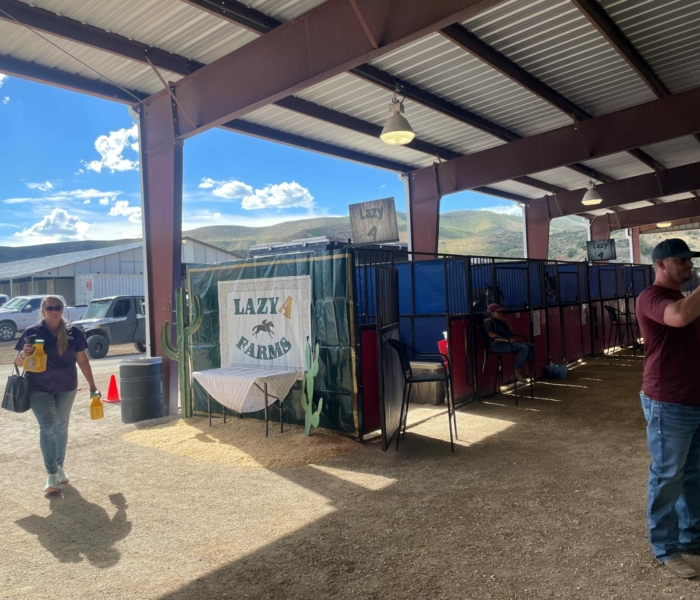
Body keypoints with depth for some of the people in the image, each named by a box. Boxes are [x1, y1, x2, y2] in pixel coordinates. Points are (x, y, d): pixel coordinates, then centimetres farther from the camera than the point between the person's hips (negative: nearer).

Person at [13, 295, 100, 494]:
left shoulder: (73, 333, -4)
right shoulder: (31, 332, -8)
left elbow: (82, 360, 3)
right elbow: (18, 362, -4)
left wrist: (92, 385, 3)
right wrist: (24, 353, -27)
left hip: (66, 388, 2)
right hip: (39, 389, -2)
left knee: (61, 426, 13)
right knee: (47, 428, -6)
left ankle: (60, 467, 28)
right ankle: (51, 475, 1)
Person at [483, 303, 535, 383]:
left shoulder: (500, 321, 23)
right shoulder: (488, 321, -6)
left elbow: (511, 332, 23)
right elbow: (492, 334, -22)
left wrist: (507, 322, 8)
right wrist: (506, 339, -23)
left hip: (507, 342, 10)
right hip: (498, 345, -10)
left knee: (531, 346, 3)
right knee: (524, 348, -25)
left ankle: (520, 369, 1)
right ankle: (517, 373, -18)